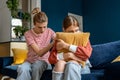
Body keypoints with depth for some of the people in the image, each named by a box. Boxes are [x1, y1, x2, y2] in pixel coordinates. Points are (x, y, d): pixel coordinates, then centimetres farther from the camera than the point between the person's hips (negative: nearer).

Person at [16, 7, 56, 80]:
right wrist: (53, 43, -33)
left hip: (43, 61, 1)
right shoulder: (28, 34, -11)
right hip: (30, 60, -1)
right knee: (22, 69, -36)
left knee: (37, 66, -35)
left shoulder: (50, 32, -3)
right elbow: (39, 53, -20)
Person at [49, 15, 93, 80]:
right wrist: (65, 56, -20)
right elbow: (51, 58, -2)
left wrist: (66, 46, -17)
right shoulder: (60, 40, 6)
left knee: (71, 64, -34)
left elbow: (87, 53, -17)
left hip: (82, 66, -1)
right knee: (60, 63, -32)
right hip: (64, 66, 2)